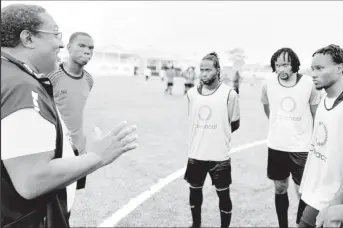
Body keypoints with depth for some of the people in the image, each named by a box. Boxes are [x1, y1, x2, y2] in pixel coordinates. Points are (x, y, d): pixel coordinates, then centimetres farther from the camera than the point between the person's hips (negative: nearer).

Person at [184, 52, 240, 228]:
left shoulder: (229, 94, -11)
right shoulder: (191, 93, 0)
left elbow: (234, 124, 0)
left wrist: (218, 135, 9)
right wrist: (205, 134, 10)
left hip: (219, 156, -3)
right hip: (195, 154, 4)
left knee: (223, 194, 11)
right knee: (195, 189, 18)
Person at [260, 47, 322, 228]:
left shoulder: (309, 84, -11)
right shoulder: (268, 84, -6)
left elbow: (317, 115, 1)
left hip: (302, 148, -2)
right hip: (276, 147, 2)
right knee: (280, 189, 16)